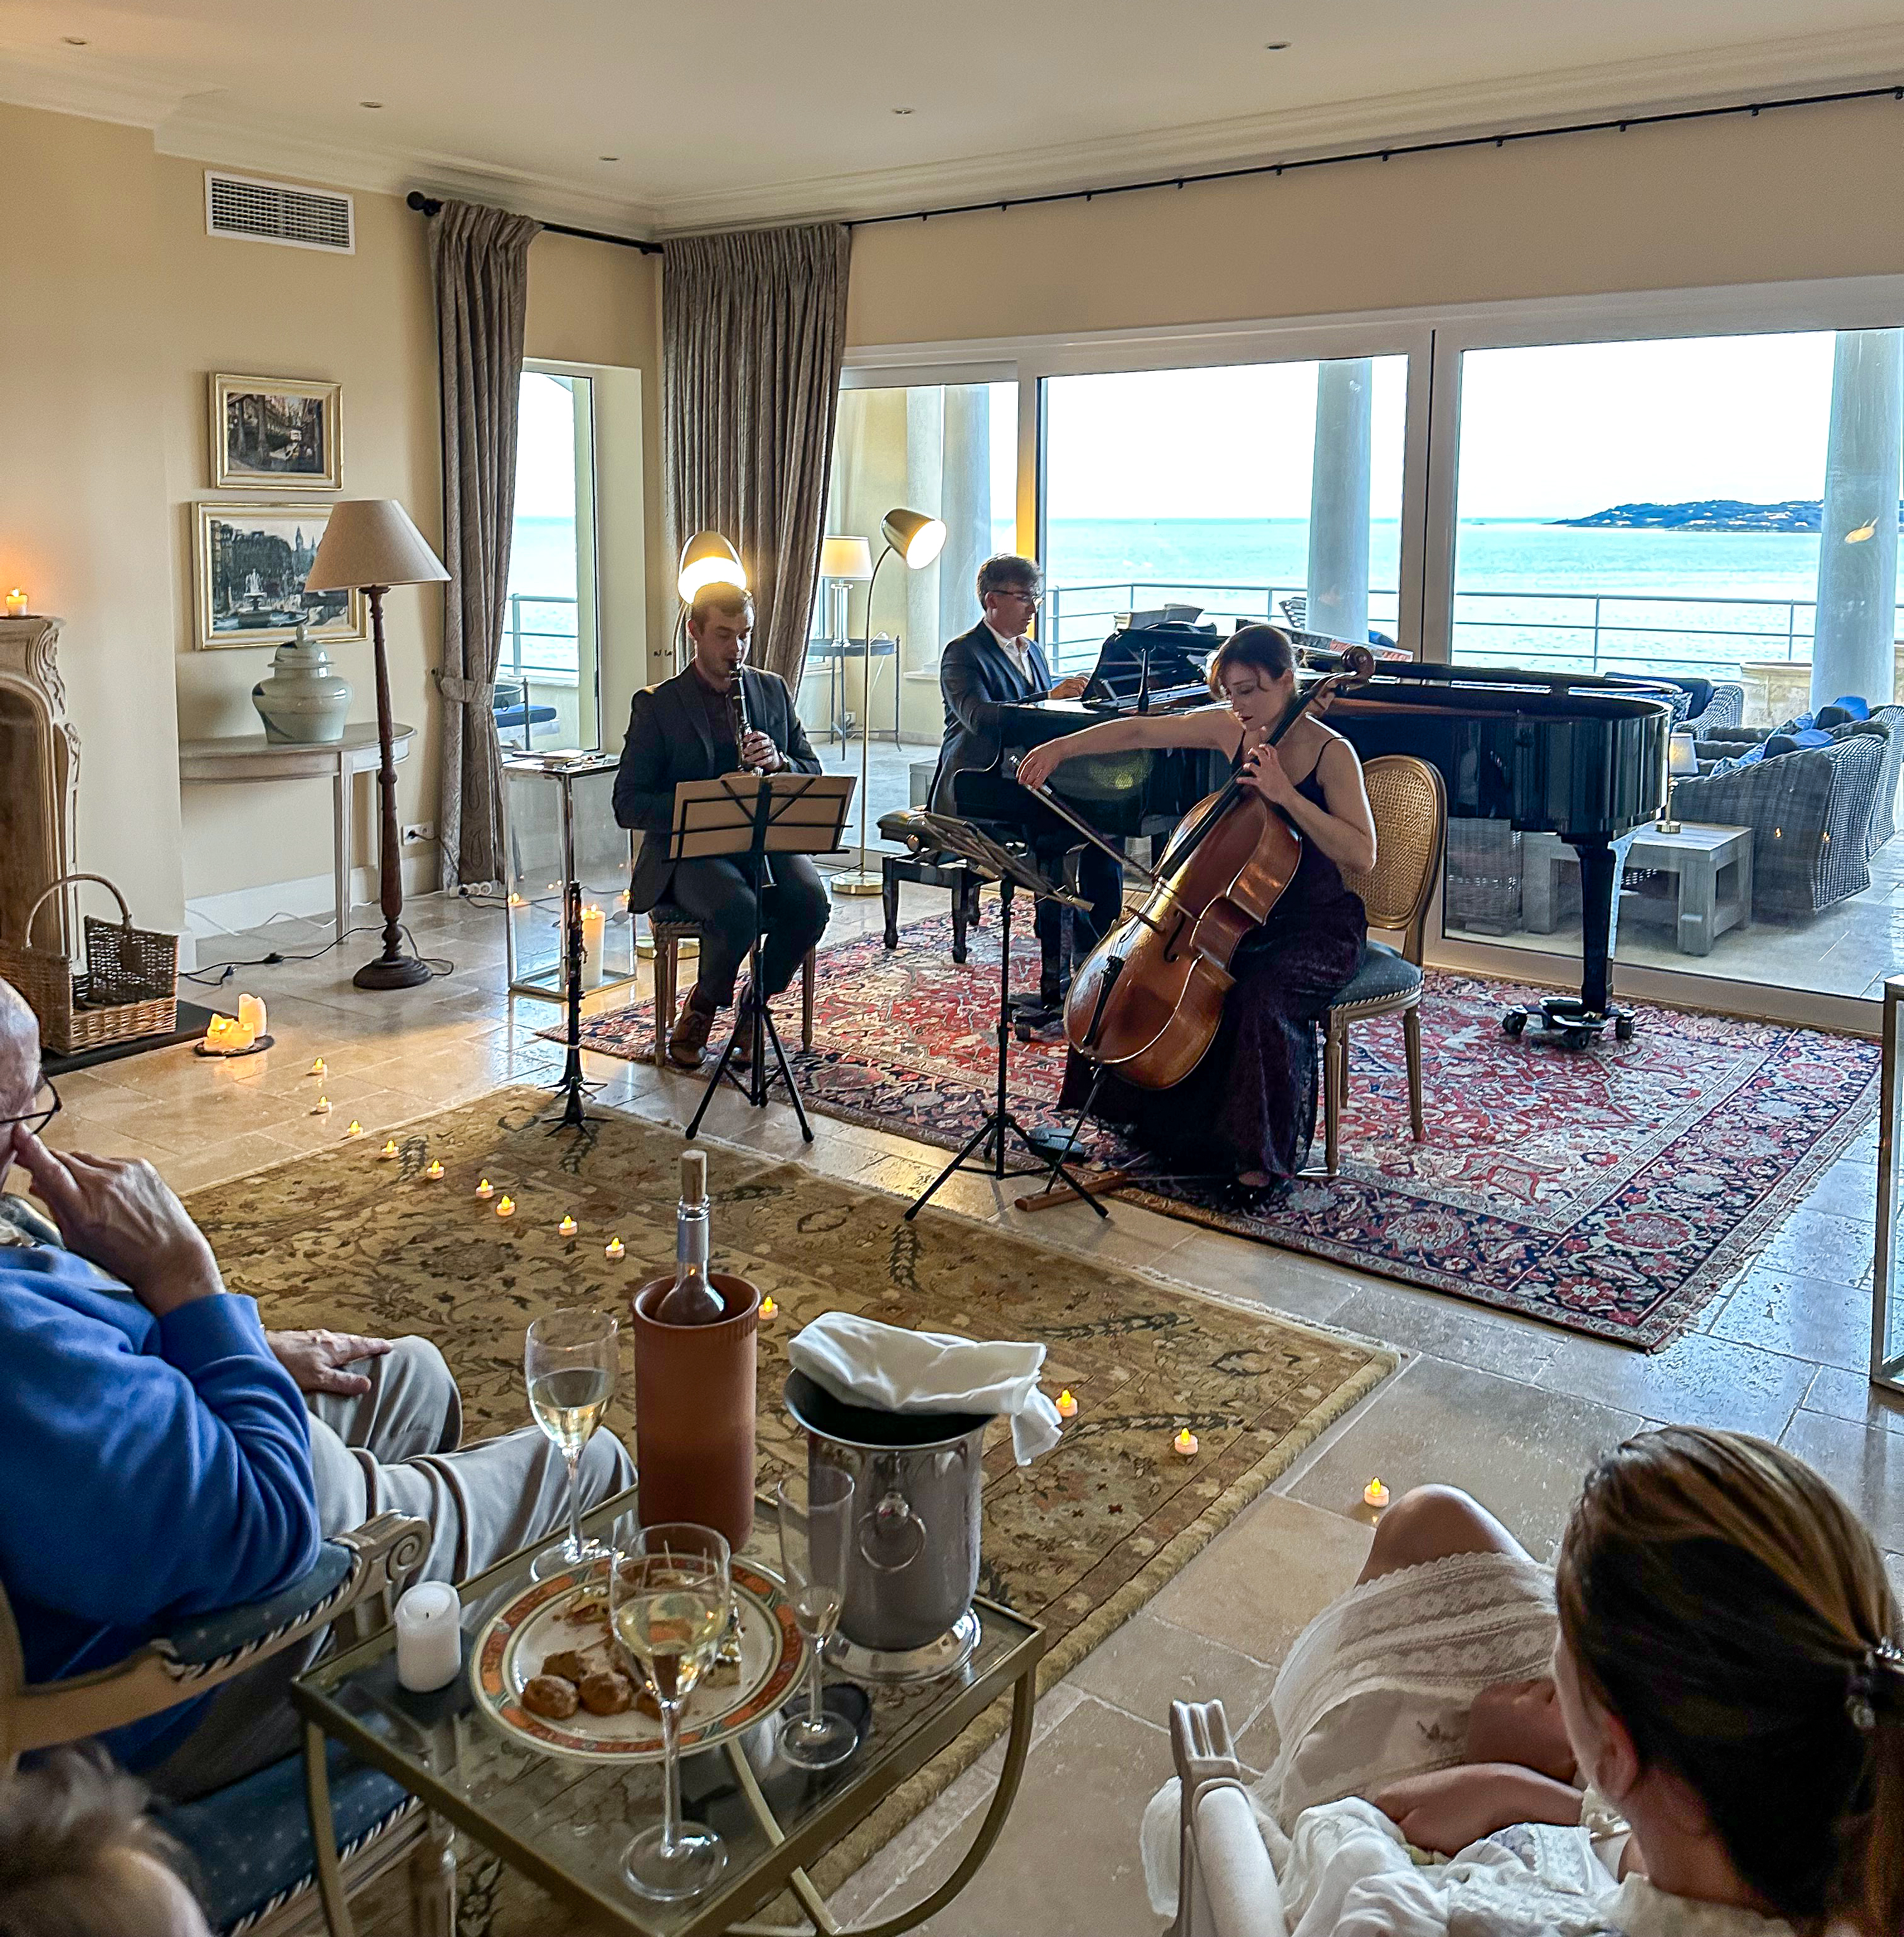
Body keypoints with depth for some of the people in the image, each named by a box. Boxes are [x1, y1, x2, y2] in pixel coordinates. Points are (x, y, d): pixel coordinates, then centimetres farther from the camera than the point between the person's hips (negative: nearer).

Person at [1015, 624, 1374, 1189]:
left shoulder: (1331, 752, -16)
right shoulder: (1230, 728, 0)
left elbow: (1362, 856, -24)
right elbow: (1140, 731, 6)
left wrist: (1286, 794, -30)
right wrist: (1061, 747, -2)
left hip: (1318, 924, -6)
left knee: (1263, 998, -33)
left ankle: (1265, 1155, -15)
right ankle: (1154, 1119, 15)